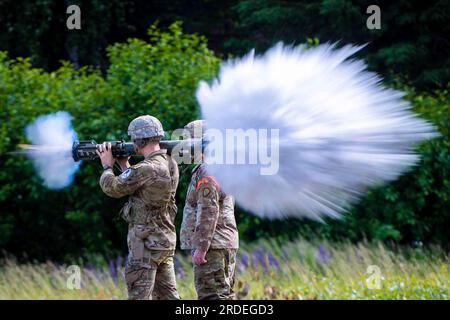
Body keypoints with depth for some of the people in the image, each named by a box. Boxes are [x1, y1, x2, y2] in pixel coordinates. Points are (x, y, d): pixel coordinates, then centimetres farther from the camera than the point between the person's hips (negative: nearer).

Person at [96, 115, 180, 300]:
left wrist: (108, 166, 7)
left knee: (138, 296, -4)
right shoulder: (170, 165, 7)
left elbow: (113, 188, -10)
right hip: (167, 241, 9)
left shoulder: (147, 168, -20)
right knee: (167, 295, 11)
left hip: (147, 243, -9)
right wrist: (124, 165, 19)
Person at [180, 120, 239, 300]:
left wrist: (201, 247, -21)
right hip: (227, 244, 10)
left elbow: (208, 212, -20)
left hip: (212, 245, -10)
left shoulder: (207, 172, -14)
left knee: (210, 295, -12)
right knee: (224, 294, 11)